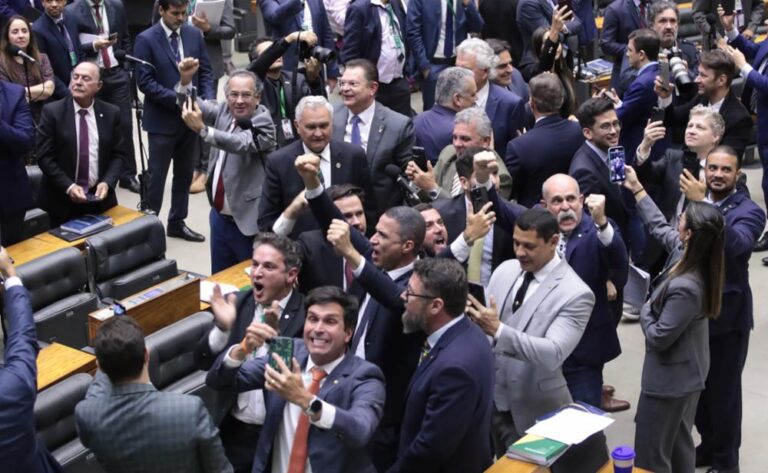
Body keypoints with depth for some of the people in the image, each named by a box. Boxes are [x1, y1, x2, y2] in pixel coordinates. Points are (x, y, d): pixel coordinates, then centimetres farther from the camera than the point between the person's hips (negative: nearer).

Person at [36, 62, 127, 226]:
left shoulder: (111, 113, 2)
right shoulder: (52, 112, -6)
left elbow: (118, 155, 4)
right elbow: (45, 157, -8)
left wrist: (107, 183, -13)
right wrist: (68, 187, -20)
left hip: (100, 199, 2)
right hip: (61, 200, -2)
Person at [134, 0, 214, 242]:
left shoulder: (194, 34, 4)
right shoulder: (146, 39, -10)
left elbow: (205, 71, 9)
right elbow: (145, 82, -13)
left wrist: (207, 102, -6)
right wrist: (176, 99, -19)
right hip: (162, 119, -5)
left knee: (185, 174, 14)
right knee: (157, 176, 2)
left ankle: (177, 223, 27)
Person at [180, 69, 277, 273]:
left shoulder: (263, 124, -15)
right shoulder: (223, 111, 4)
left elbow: (240, 143, -32)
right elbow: (190, 103, -6)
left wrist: (202, 129, -46)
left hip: (248, 223, -6)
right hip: (220, 217, 7)